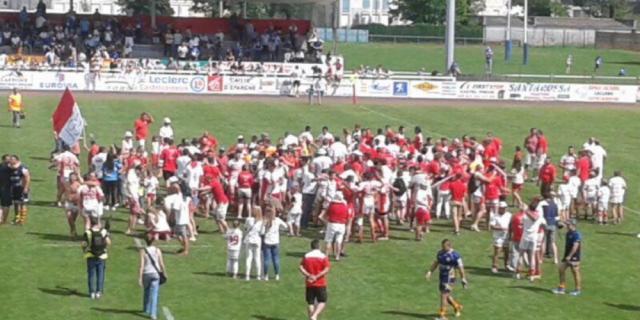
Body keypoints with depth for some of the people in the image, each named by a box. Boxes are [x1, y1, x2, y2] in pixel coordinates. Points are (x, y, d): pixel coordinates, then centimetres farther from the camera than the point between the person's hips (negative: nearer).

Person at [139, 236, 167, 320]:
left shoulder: (143, 251, -8)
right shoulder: (157, 250, -4)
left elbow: (141, 265, -12)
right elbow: (161, 264, -1)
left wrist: (140, 278, -10)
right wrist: (164, 273, 14)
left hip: (146, 273, 0)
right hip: (155, 274, 0)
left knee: (146, 291, 24)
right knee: (154, 294, -2)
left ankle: (146, 309, 40)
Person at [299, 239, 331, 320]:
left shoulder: (306, 256, 1)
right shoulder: (323, 257, -6)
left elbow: (301, 268, -9)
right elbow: (327, 269, -17)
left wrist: (308, 275, -15)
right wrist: (317, 276, -17)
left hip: (309, 283, 2)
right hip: (321, 283, -2)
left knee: (310, 303, 11)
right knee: (322, 302, 8)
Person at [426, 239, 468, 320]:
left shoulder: (455, 256, -17)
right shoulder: (440, 253, 5)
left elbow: (460, 268, -12)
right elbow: (436, 263, 16)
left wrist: (463, 279, -9)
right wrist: (430, 272, 6)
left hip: (449, 279, -7)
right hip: (442, 277, 7)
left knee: (444, 295, -7)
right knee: (446, 295, 18)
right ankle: (457, 307, 42)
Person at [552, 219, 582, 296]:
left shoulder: (576, 235, -17)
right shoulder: (568, 233, 11)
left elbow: (575, 246, -23)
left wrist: (569, 256, -25)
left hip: (574, 257, -9)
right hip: (567, 256, 9)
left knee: (575, 272, 1)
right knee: (561, 269, 7)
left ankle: (578, 290, 13)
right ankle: (561, 288, 14)